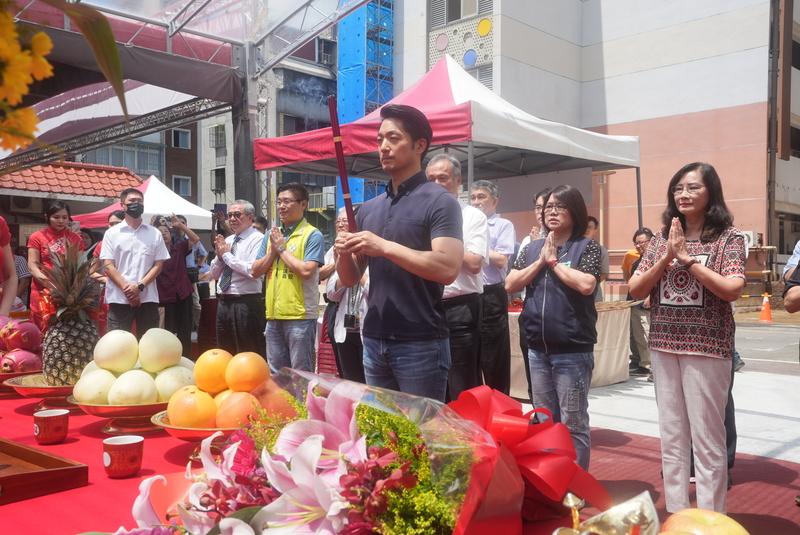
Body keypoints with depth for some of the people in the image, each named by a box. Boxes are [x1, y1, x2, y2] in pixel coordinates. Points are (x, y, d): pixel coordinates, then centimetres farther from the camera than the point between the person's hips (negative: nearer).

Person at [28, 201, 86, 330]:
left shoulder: (76, 238, 13)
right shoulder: (37, 237, 6)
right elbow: (32, 267, -1)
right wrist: (51, 284, -17)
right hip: (44, 293, -2)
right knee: (44, 333, -1)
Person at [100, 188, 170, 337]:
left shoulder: (155, 233, 10)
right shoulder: (112, 233, 6)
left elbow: (158, 264, 4)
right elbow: (108, 266, -1)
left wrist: (139, 286, -10)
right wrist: (127, 289, -12)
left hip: (147, 298, 2)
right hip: (119, 298, -1)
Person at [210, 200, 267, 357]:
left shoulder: (258, 239, -8)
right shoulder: (227, 240, 15)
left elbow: (254, 271, -23)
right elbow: (214, 275, 18)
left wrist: (227, 255, -12)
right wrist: (219, 255, -1)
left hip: (246, 304, -8)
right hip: (224, 303, 8)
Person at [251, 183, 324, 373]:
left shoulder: (312, 235, -6)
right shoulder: (271, 235, 14)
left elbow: (306, 271, -19)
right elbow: (256, 271, 11)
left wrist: (282, 248, -9)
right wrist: (273, 250, -4)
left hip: (300, 316, -6)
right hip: (274, 315, 7)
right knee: (275, 374, 15)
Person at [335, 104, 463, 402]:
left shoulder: (439, 202, -7)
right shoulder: (368, 209, 12)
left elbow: (448, 269, -21)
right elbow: (350, 279, 14)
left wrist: (384, 246, -21)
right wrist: (344, 253, -8)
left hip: (421, 344, -6)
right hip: (374, 341, 6)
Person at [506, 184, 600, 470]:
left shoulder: (587, 246, -4)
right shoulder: (532, 248, 11)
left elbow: (586, 284, -20)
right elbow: (510, 284, 3)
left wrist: (554, 261, -9)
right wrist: (540, 261, -6)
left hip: (573, 350, -5)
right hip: (538, 348, 6)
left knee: (573, 424, 2)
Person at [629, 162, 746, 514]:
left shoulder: (728, 237, -2)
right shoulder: (661, 239, 9)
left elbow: (732, 289, -16)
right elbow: (635, 290, 3)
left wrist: (687, 257, -15)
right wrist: (667, 257, -10)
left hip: (706, 348, -4)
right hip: (663, 346, 5)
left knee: (707, 439, 0)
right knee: (671, 438, 11)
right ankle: (676, 518, 23)